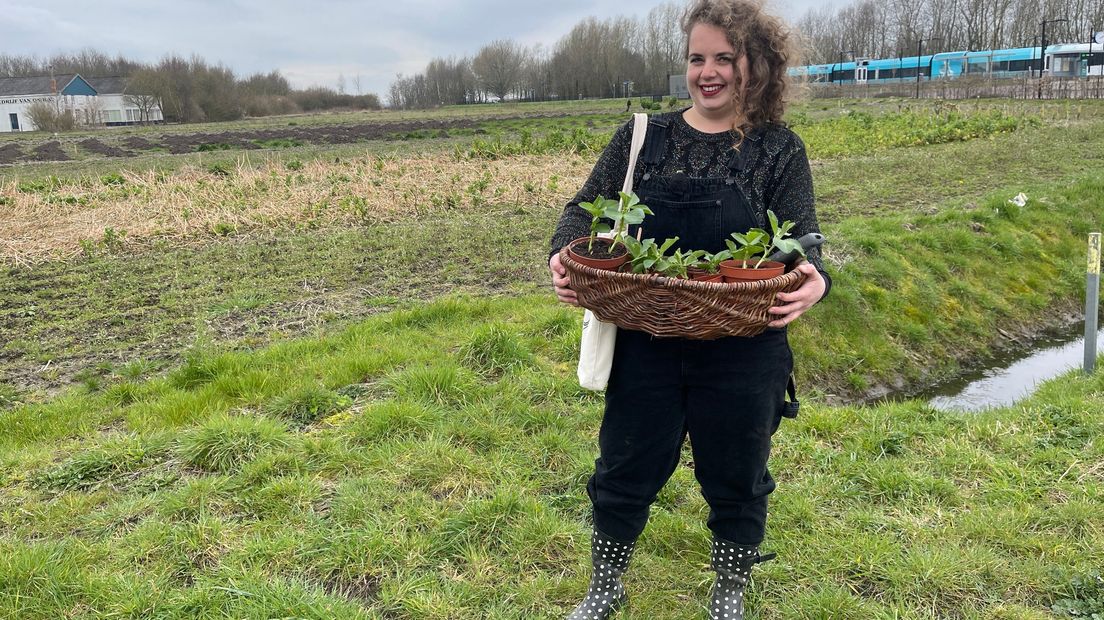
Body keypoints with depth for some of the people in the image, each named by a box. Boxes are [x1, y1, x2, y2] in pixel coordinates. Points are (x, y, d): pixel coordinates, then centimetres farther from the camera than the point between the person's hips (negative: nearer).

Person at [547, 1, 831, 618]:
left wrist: (813, 281, -29)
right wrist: (565, 254, -18)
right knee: (624, 474, 15)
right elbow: (587, 208, 3)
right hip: (645, 347, 2)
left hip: (742, 354, -1)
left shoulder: (780, 150, -2)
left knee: (736, 483, 16)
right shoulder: (643, 137, 2)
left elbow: (800, 244, -6)